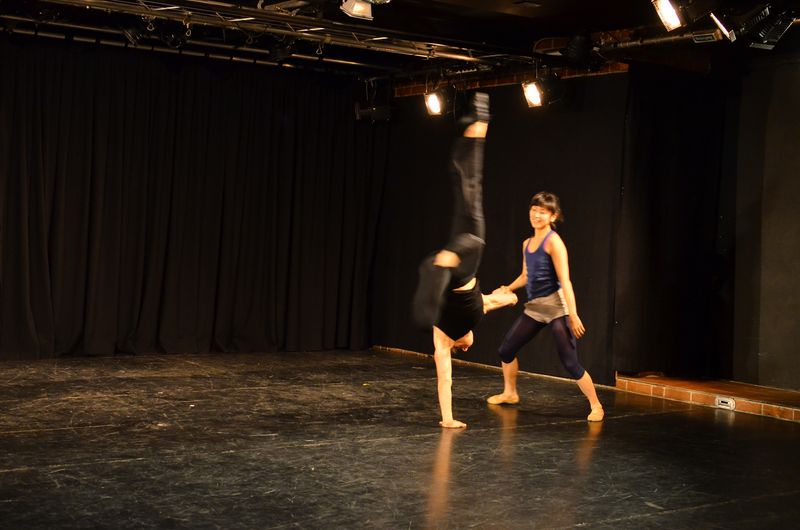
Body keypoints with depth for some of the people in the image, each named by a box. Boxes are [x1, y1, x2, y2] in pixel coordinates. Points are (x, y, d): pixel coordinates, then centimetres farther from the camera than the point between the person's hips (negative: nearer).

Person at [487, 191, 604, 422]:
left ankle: (596, 406, -1)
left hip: (556, 305, -8)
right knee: (506, 349, 13)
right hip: (534, 307, 8)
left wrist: (573, 315, -21)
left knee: (569, 362, -12)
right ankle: (509, 393, 34)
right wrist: (508, 289, 17)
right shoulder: (527, 243, 12)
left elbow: (564, 280, -17)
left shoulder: (553, 241, -11)